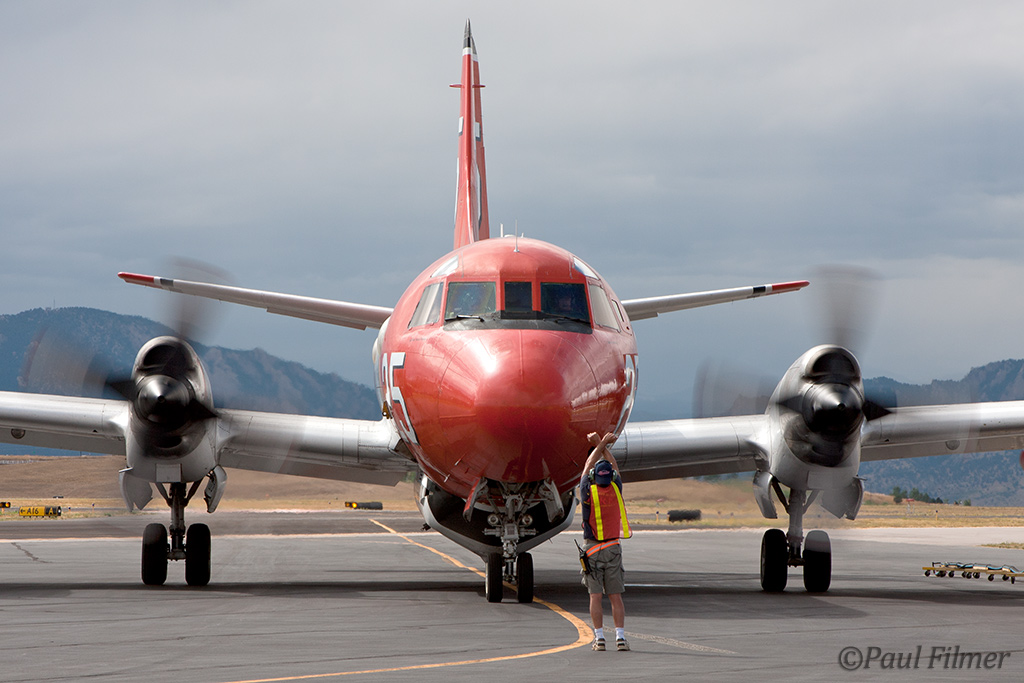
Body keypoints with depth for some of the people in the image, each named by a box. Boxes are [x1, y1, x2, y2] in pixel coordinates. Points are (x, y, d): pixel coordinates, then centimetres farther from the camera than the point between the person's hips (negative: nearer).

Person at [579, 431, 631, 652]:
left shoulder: (588, 491, -7)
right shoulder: (616, 488, -2)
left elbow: (588, 466, 10)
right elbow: (614, 467, 17)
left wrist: (601, 445, 18)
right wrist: (601, 445, 24)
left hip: (592, 548, -2)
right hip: (613, 548, 2)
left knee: (595, 596, -1)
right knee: (615, 596, 2)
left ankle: (599, 638, -5)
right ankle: (620, 637, -5)